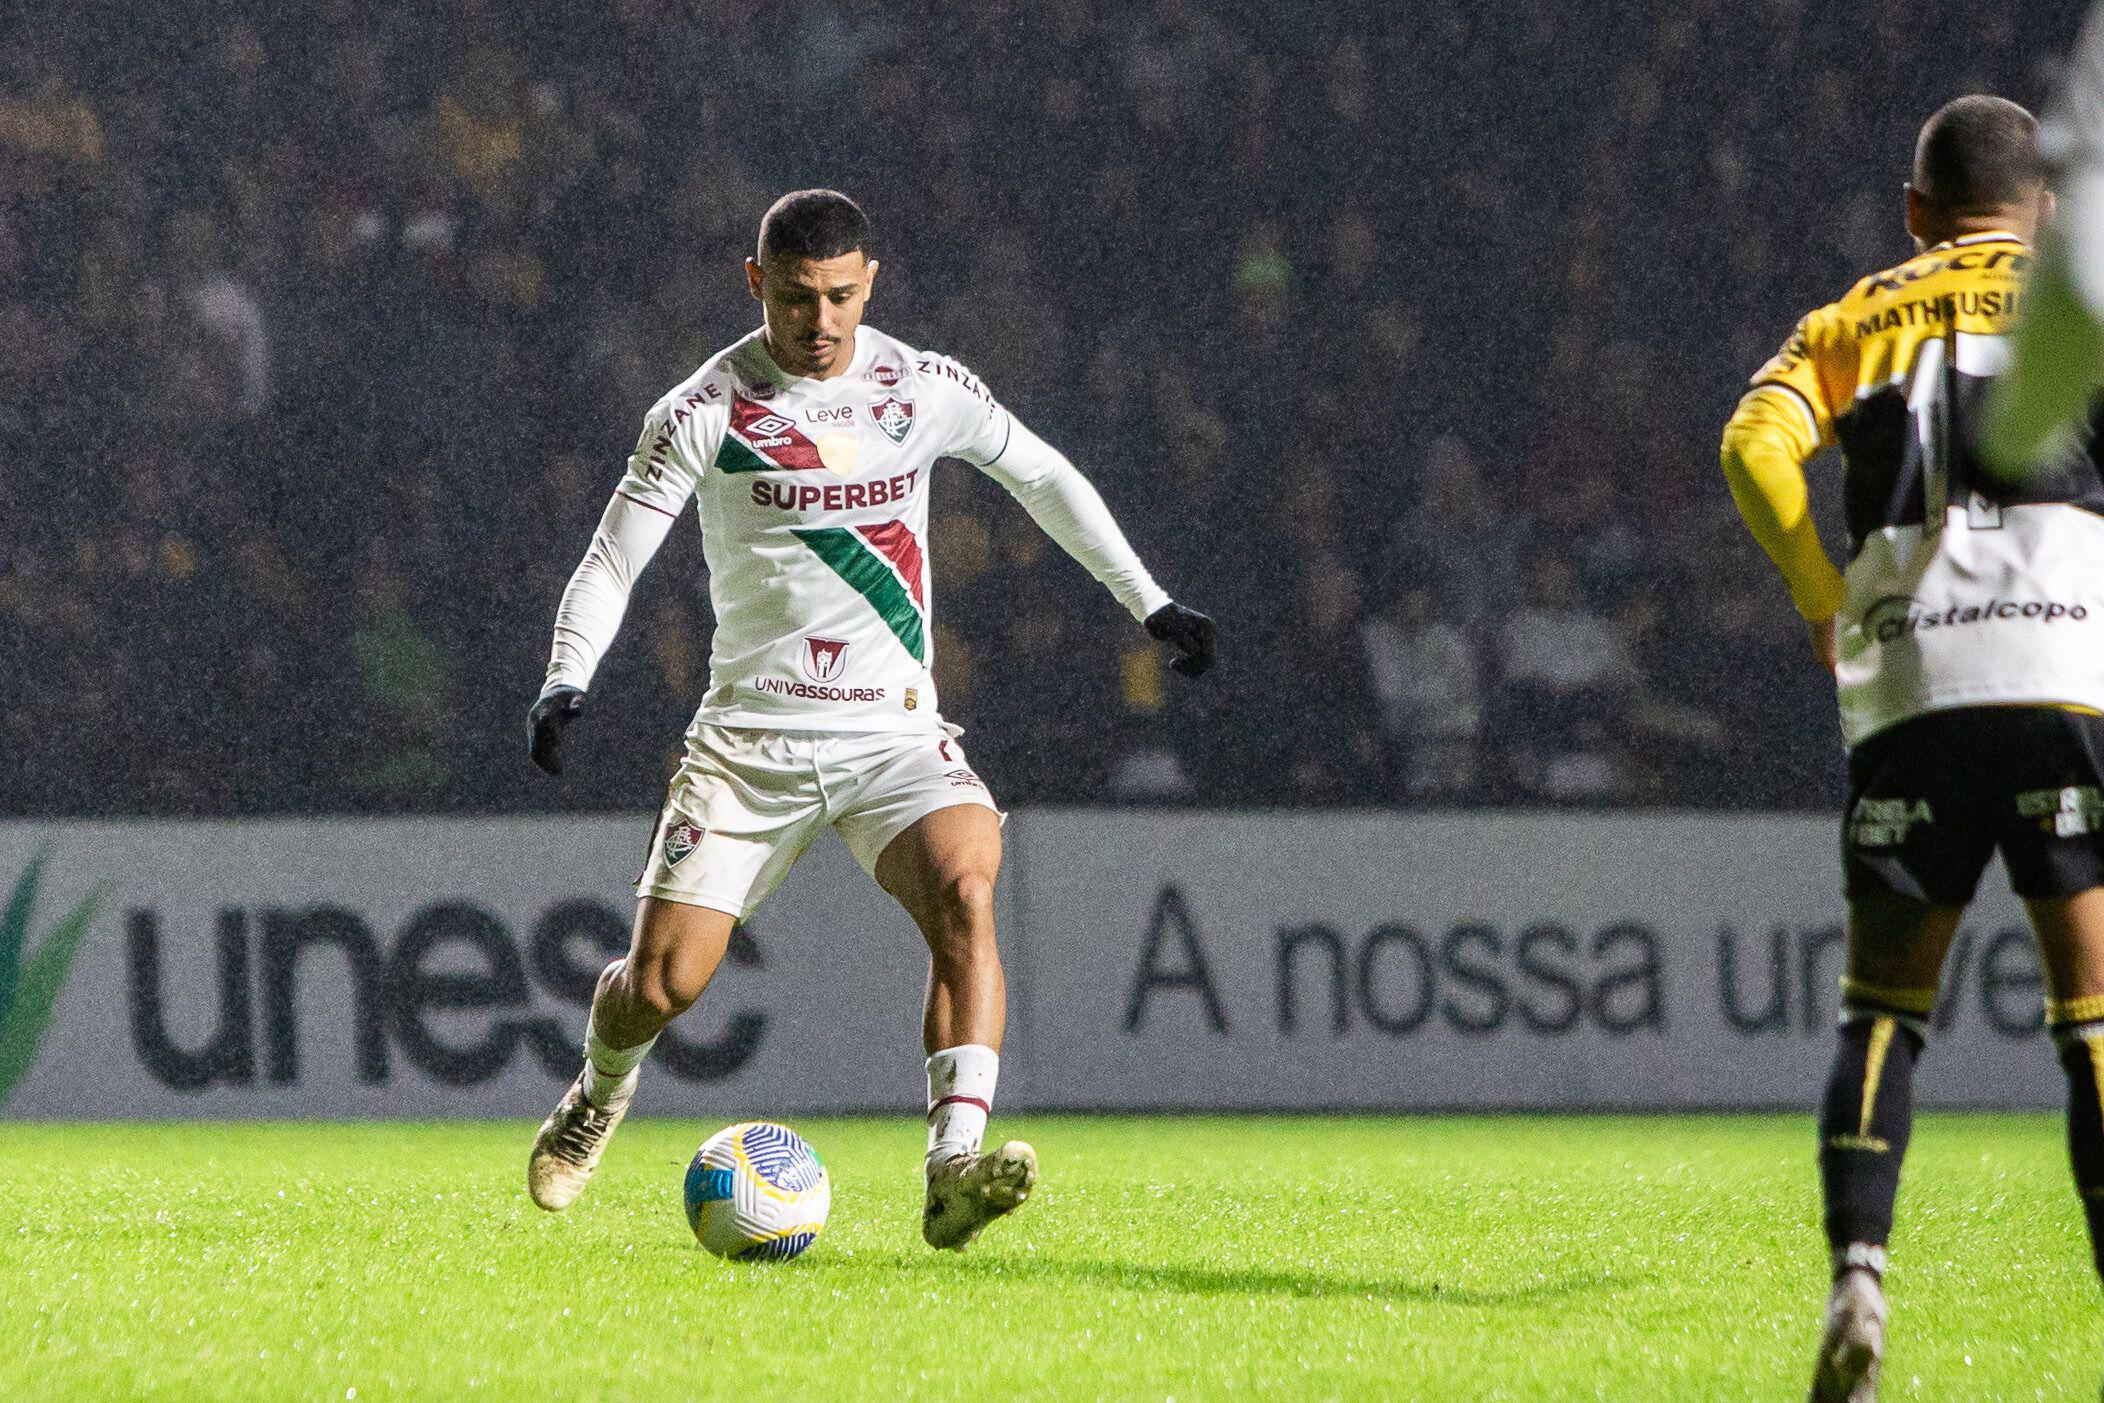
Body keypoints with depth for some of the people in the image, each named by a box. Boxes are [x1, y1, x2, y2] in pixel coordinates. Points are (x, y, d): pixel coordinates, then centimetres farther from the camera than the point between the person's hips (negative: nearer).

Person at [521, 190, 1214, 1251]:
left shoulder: (928, 391, 3)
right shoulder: (706, 412, -5)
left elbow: (1043, 478, 20)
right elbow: (612, 558, -3)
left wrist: (1149, 602, 21)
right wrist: (567, 681, -20)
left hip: (895, 734, 1)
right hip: (750, 735, -1)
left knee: (963, 886, -30)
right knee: (661, 983, -7)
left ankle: (954, 1170, -38)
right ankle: (603, 1087, 31)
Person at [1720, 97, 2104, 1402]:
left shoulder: (1857, 320, 21)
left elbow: (1758, 442, 2)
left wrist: (1828, 604, 5)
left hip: (1906, 689, 2)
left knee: (1883, 1011, 11)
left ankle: (1857, 1279, -10)